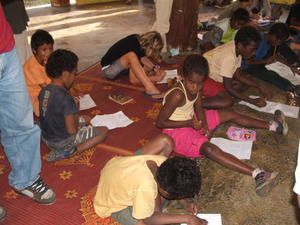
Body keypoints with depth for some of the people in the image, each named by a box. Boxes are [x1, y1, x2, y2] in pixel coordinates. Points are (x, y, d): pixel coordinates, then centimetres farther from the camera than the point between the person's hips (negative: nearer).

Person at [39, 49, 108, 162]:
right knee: (103, 131, 4)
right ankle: (68, 152, -6)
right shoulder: (66, 98, -28)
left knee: (85, 119, 27)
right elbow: (72, 130, -23)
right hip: (63, 141, -8)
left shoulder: (44, 91, -3)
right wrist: (76, 109, -9)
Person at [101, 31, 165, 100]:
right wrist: (155, 78, -23)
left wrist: (154, 68, -10)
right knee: (131, 56, -39)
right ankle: (150, 88, -45)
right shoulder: (133, 46, -30)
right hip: (108, 69, -9)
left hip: (121, 67, 9)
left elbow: (143, 58, 6)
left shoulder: (139, 40, -9)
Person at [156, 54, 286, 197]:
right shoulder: (178, 95, -31)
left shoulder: (197, 88, -9)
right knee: (208, 148, -32)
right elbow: (160, 122, -26)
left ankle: (272, 126, 21)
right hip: (176, 130, -8)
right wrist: (189, 123, -26)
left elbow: (198, 109, 5)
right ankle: (257, 174, -41)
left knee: (229, 114, 9)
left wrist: (205, 125, -15)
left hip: (192, 121, 9)